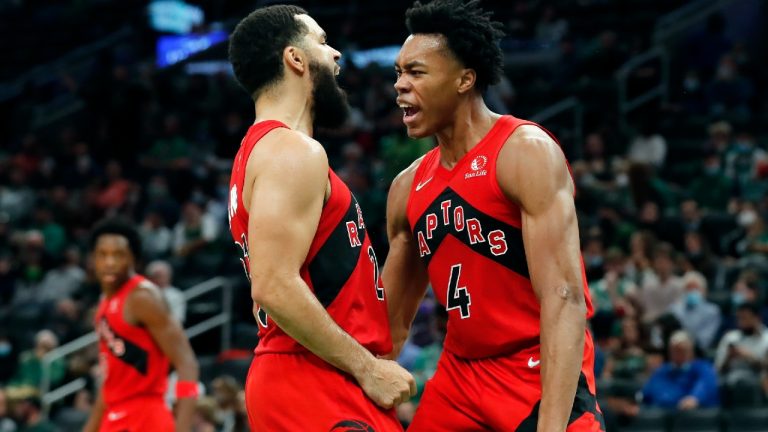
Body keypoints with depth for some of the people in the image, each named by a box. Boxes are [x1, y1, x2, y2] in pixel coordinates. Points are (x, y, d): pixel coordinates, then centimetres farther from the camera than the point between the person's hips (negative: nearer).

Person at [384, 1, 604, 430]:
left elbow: (564, 298, -23)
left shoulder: (526, 152, -14)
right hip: (460, 378, 7)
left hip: (544, 379, -7)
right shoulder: (408, 187, 8)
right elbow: (394, 319, 18)